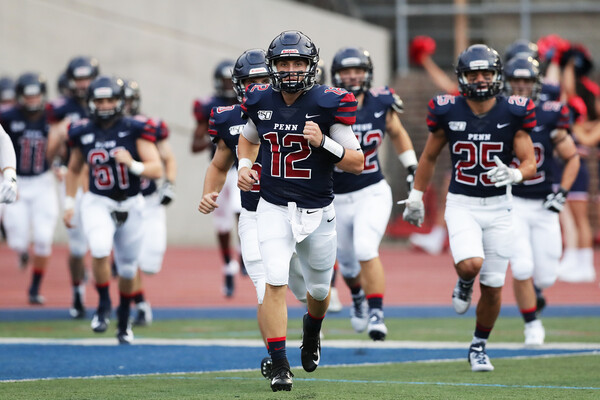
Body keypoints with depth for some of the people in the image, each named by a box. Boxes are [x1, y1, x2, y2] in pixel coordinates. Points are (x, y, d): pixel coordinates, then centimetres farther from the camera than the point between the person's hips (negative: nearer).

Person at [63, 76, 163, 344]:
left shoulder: (134, 131, -10)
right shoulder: (83, 133, -2)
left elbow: (157, 170, -13)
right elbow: (74, 169, 15)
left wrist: (133, 165, -30)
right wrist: (69, 203, 11)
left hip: (130, 206, 0)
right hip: (97, 203, 0)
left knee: (127, 269, 12)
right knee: (100, 250, -29)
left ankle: (124, 321, 35)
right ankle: (103, 305, -6)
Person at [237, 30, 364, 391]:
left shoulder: (328, 104, -13)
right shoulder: (261, 102, -3)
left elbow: (358, 164, -11)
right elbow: (248, 138, 21)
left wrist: (323, 143, -26)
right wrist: (245, 165, 1)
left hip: (317, 212, 0)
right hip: (274, 209, 0)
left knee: (319, 287, 17)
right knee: (276, 281, -18)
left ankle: (312, 332, 53)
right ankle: (280, 366, -14)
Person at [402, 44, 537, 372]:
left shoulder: (513, 113, -6)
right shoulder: (448, 112, -5)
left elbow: (530, 163, -4)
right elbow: (429, 157, 10)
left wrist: (514, 174, -26)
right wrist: (416, 197, 11)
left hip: (498, 207, 1)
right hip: (461, 205, -1)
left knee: (493, 288, 5)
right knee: (471, 264, -27)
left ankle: (479, 346, 28)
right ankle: (463, 284, 11)